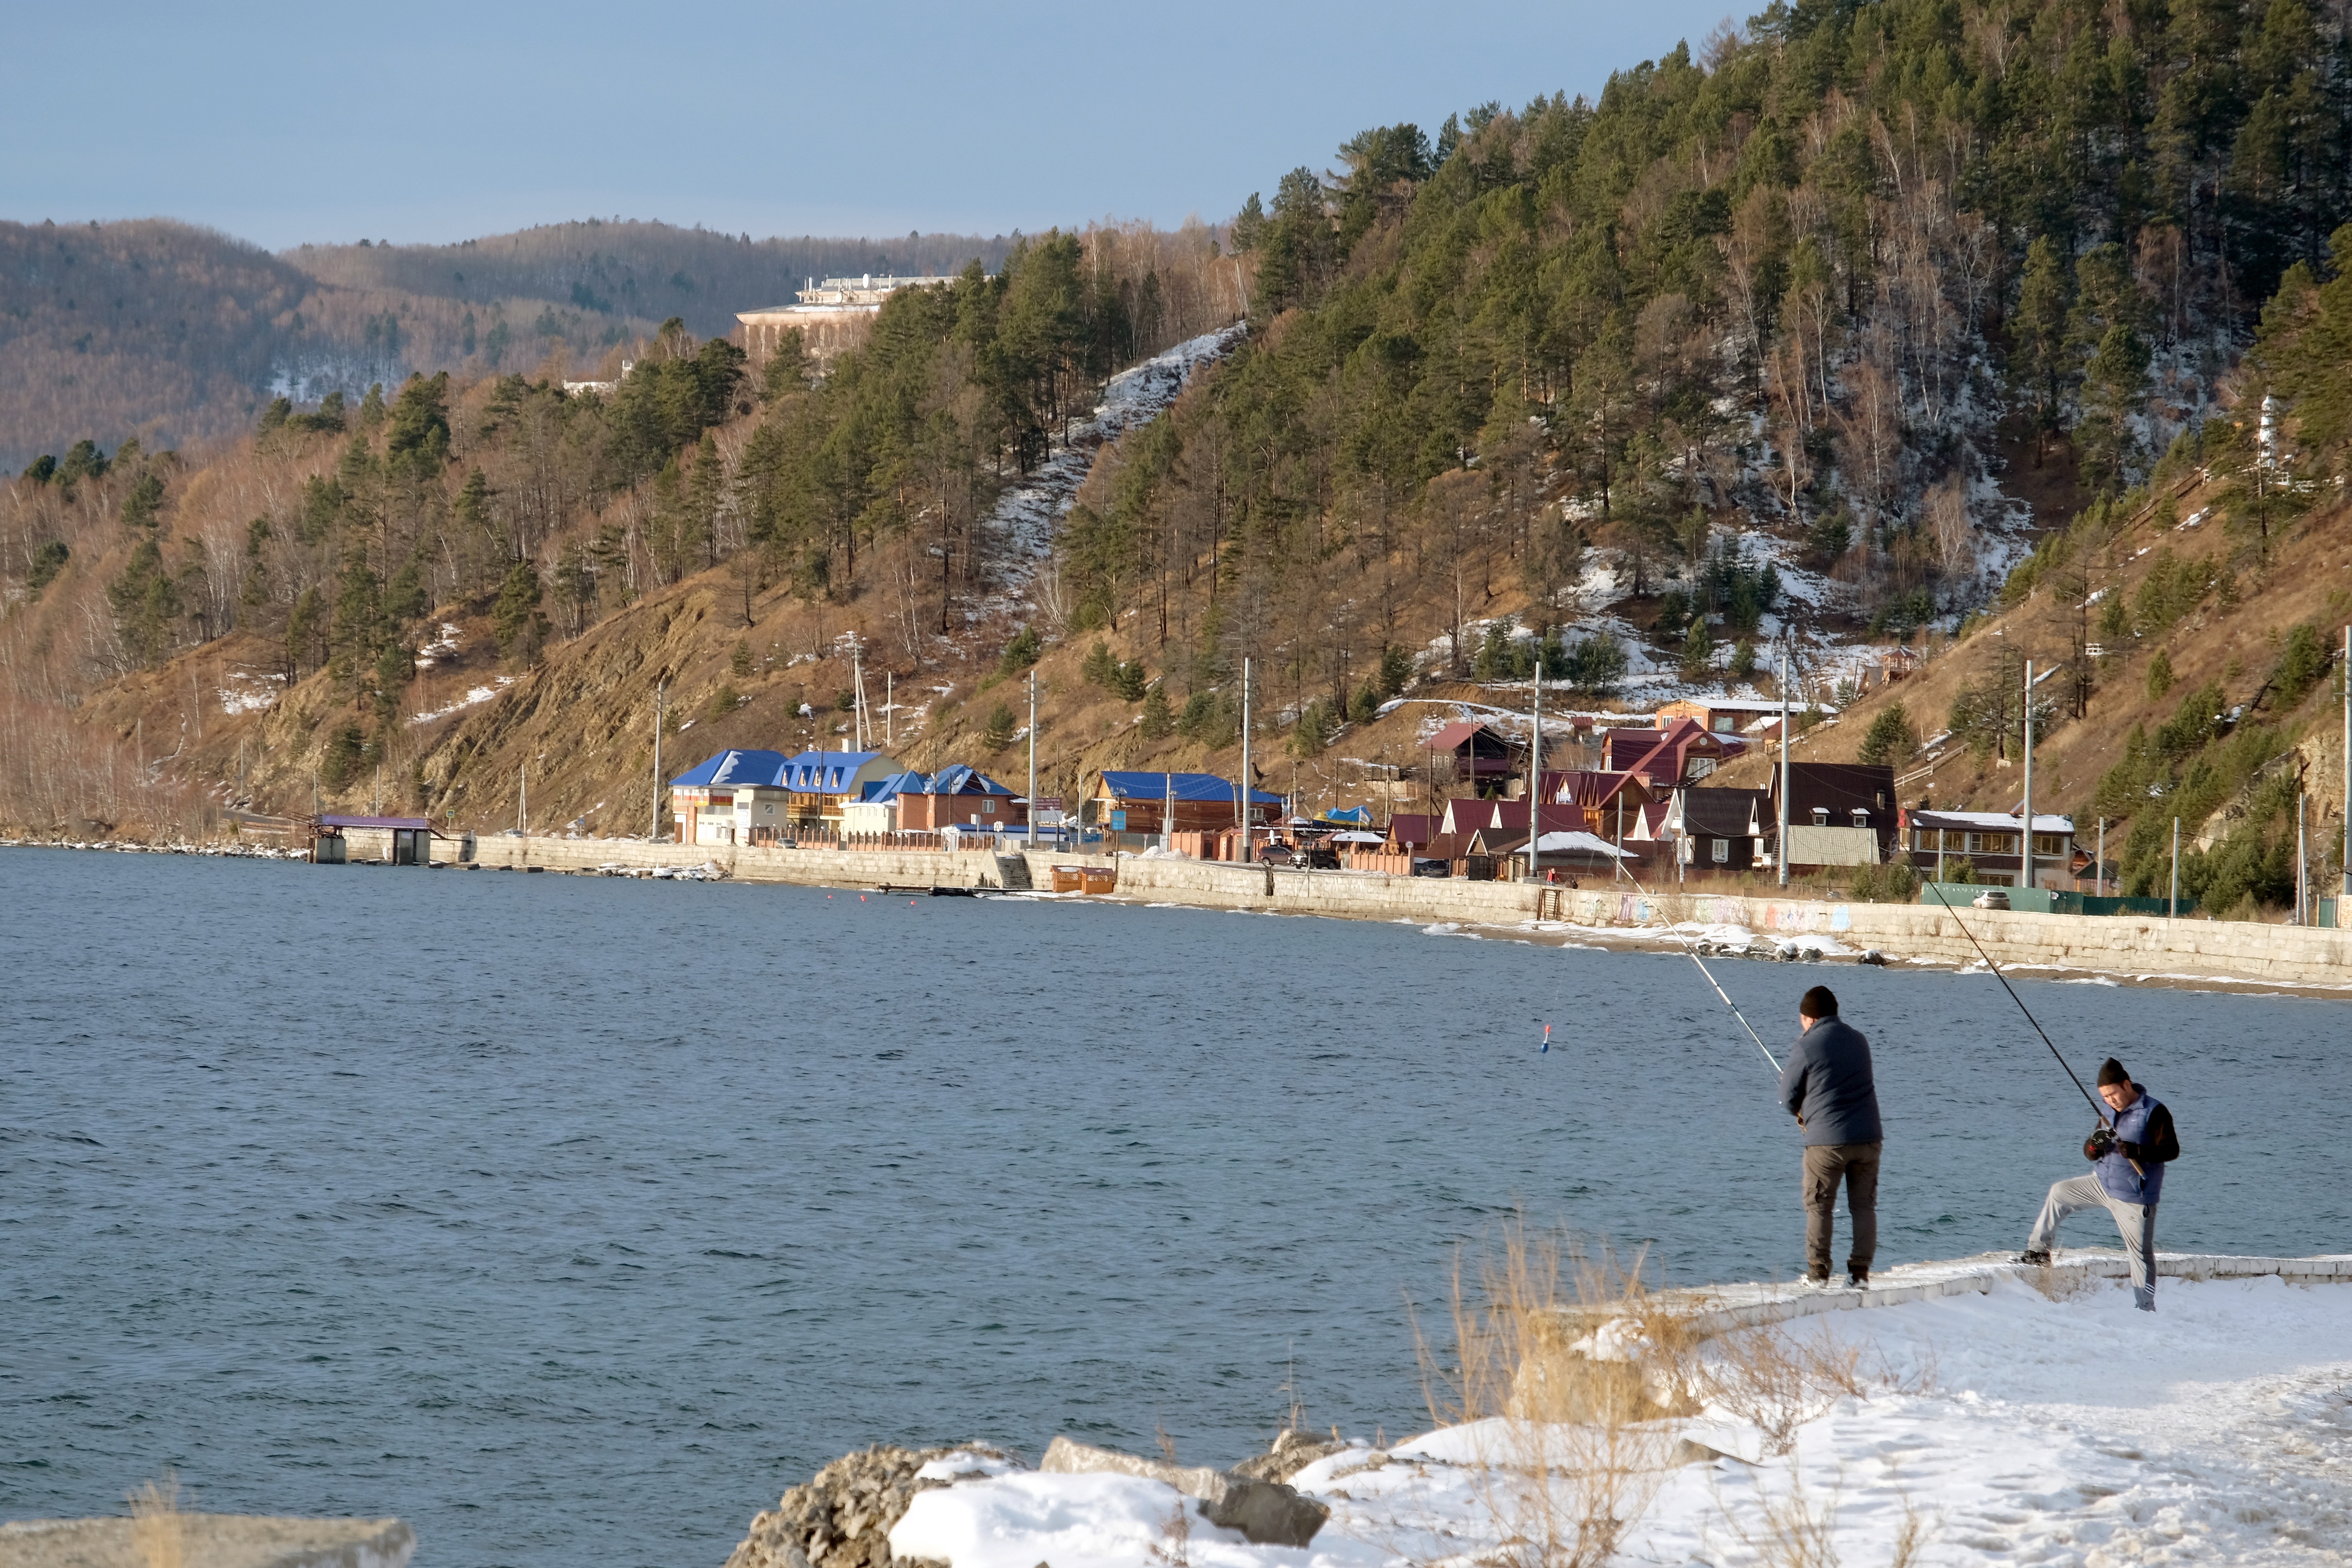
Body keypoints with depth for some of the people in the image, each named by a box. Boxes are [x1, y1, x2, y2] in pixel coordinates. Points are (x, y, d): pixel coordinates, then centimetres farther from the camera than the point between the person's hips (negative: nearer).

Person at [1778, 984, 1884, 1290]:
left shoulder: (1806, 1049, -9)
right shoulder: (1859, 1040, 9)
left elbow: (1789, 1099, -1)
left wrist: (1801, 1113, 23)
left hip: (1826, 1141, -5)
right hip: (1868, 1138, 5)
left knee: (1819, 1207, 6)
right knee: (1864, 1206, 9)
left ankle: (1818, 1272, 7)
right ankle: (1860, 1272, 8)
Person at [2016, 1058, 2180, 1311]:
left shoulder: (2154, 1112, -13)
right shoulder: (2113, 1113, 9)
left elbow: (2172, 1150, -19)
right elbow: (2090, 1155, 10)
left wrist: (2137, 1151, -33)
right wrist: (2095, 1145, -16)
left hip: (2134, 1197, -7)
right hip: (2103, 1184, 7)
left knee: (2141, 1253, -3)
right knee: (2059, 1192, 10)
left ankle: (2146, 1309, 5)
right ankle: (2039, 1252, 16)